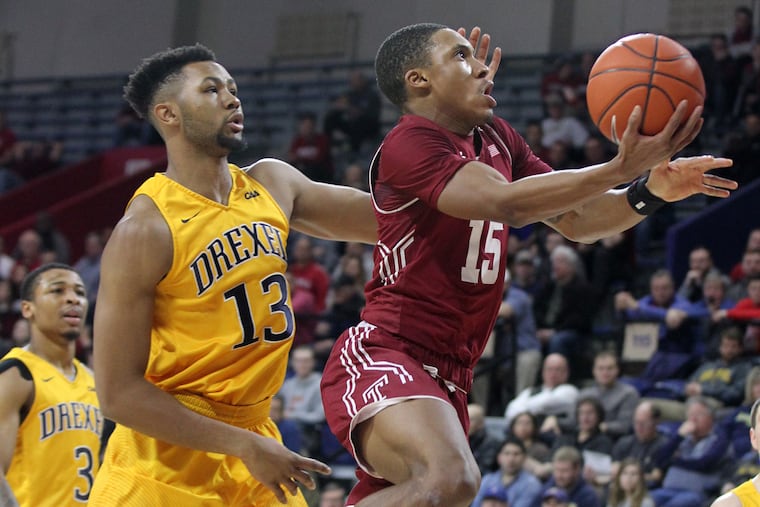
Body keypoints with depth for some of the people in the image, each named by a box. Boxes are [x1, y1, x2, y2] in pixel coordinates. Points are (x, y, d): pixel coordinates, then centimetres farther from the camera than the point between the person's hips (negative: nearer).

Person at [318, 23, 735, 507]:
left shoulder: (497, 139, 15)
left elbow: (575, 219, 17)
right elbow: (507, 203, -27)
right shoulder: (408, 144, -12)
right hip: (382, 355, -9)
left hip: (448, 375, 10)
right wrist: (619, 169, -30)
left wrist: (652, 191, -1)